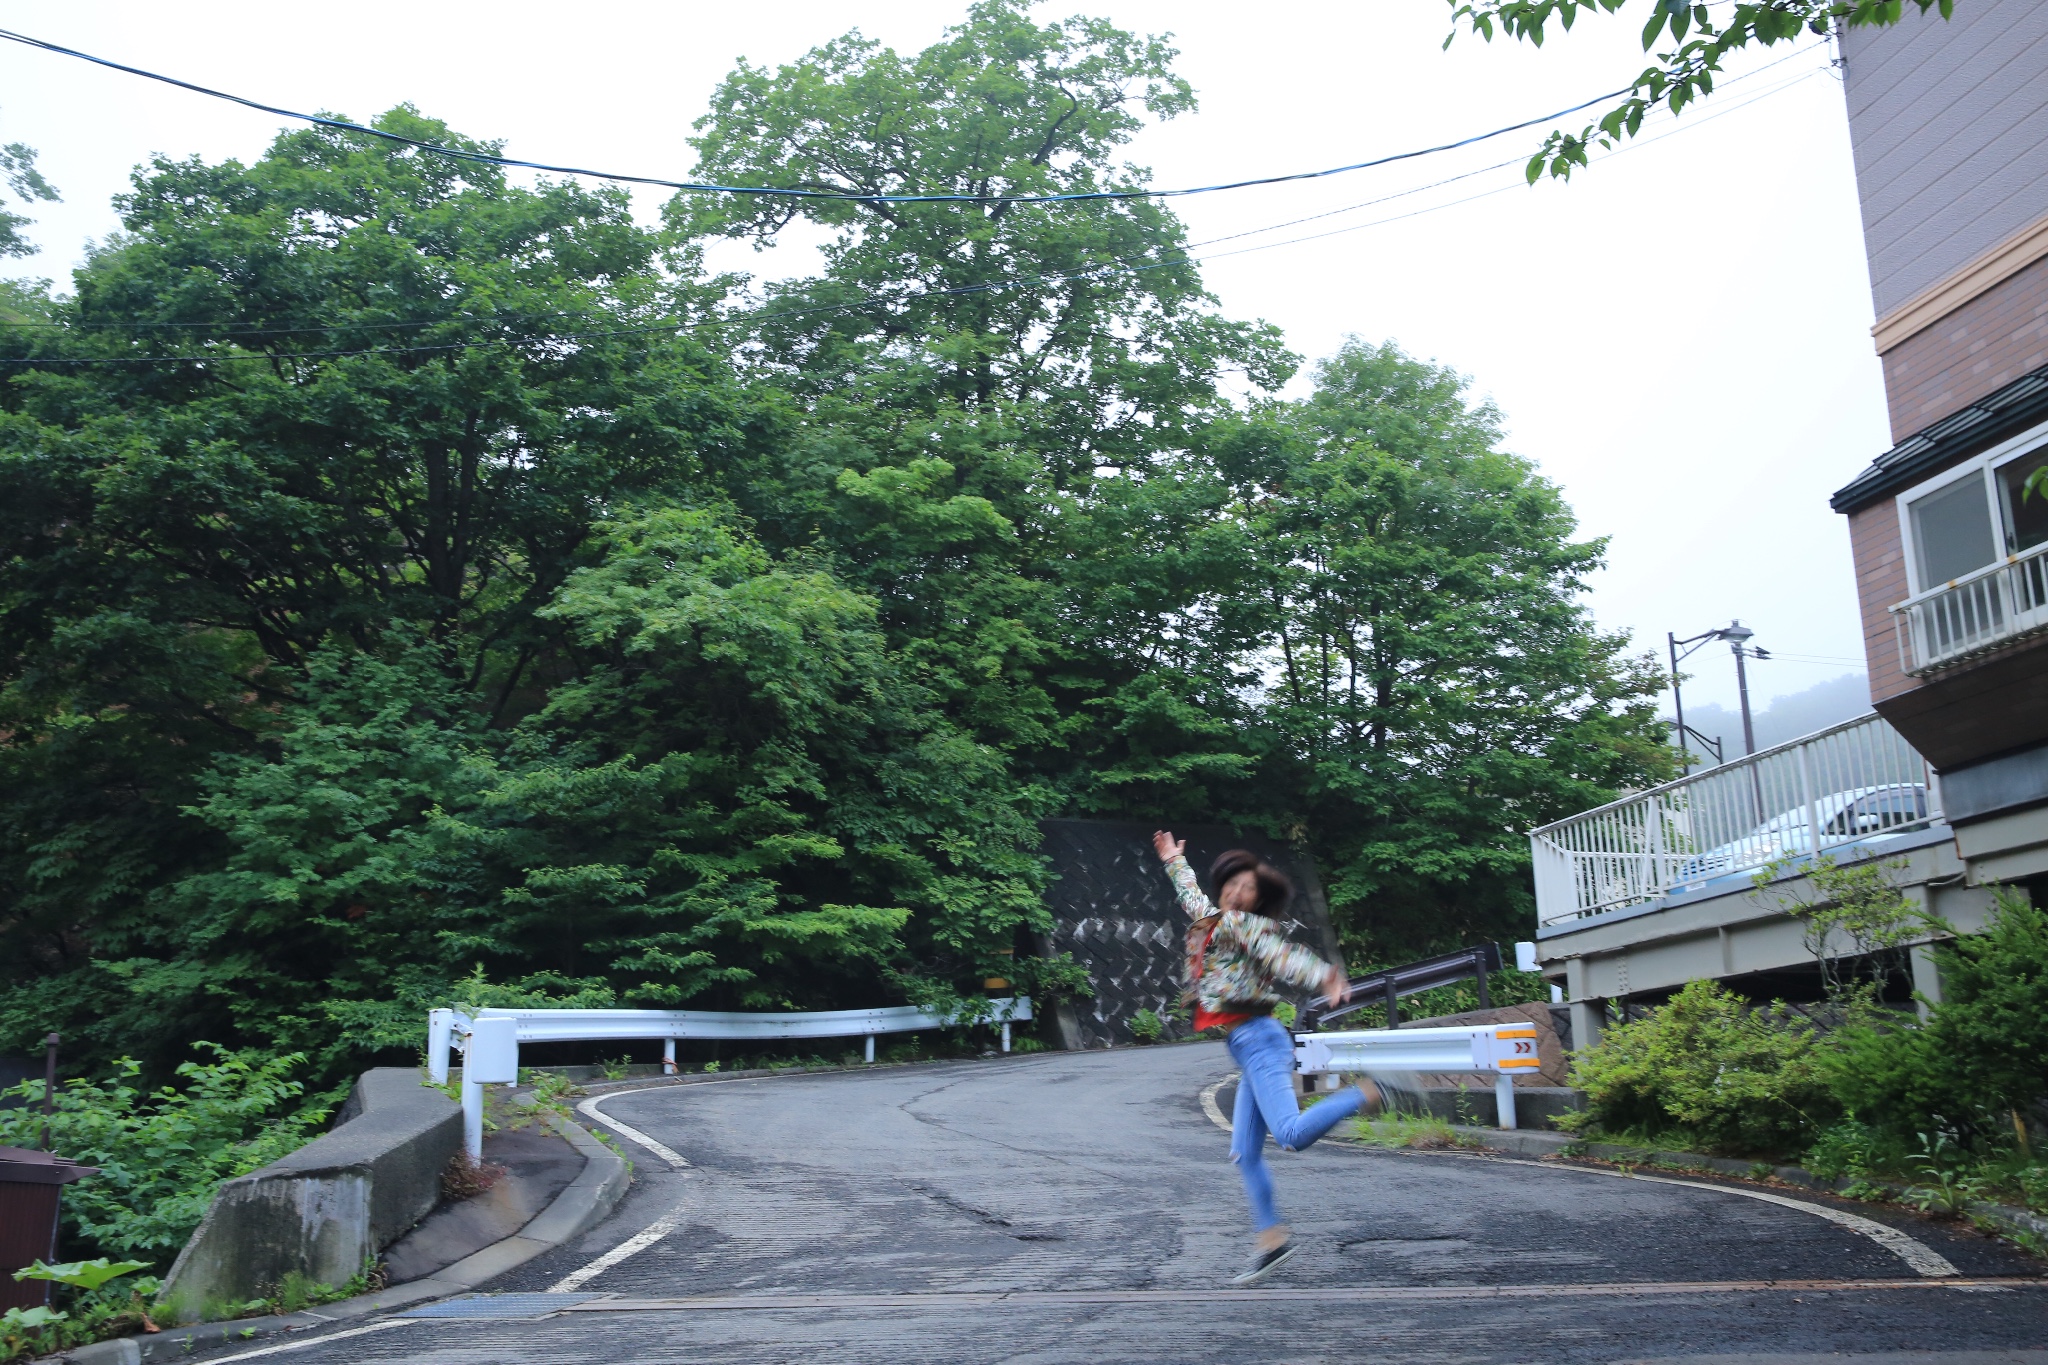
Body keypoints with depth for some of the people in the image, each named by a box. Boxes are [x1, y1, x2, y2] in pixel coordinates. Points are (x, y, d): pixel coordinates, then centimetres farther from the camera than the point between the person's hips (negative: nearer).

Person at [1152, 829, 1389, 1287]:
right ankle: (1271, 1236, 13)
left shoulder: (1243, 925, -7)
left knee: (1292, 1134, -23)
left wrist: (1323, 976, -42)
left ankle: (1363, 1095, -4)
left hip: (1258, 1039, -8)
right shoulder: (1211, 920, 16)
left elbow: (1283, 956, -25)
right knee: (1245, 1155, 7)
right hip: (1247, 1049, 8)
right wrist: (1174, 861, 52)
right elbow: (1191, 897, 38)